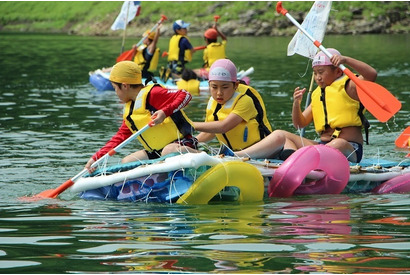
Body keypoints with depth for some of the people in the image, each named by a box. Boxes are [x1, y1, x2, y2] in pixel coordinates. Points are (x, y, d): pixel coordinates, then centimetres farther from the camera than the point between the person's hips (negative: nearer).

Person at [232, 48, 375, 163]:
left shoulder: (348, 87, 1)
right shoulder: (317, 95, 21)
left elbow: (372, 75, -17)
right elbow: (300, 123, 17)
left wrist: (346, 60, -24)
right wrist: (296, 104, -2)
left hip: (350, 149, -7)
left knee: (338, 145, -41)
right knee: (281, 135, -5)